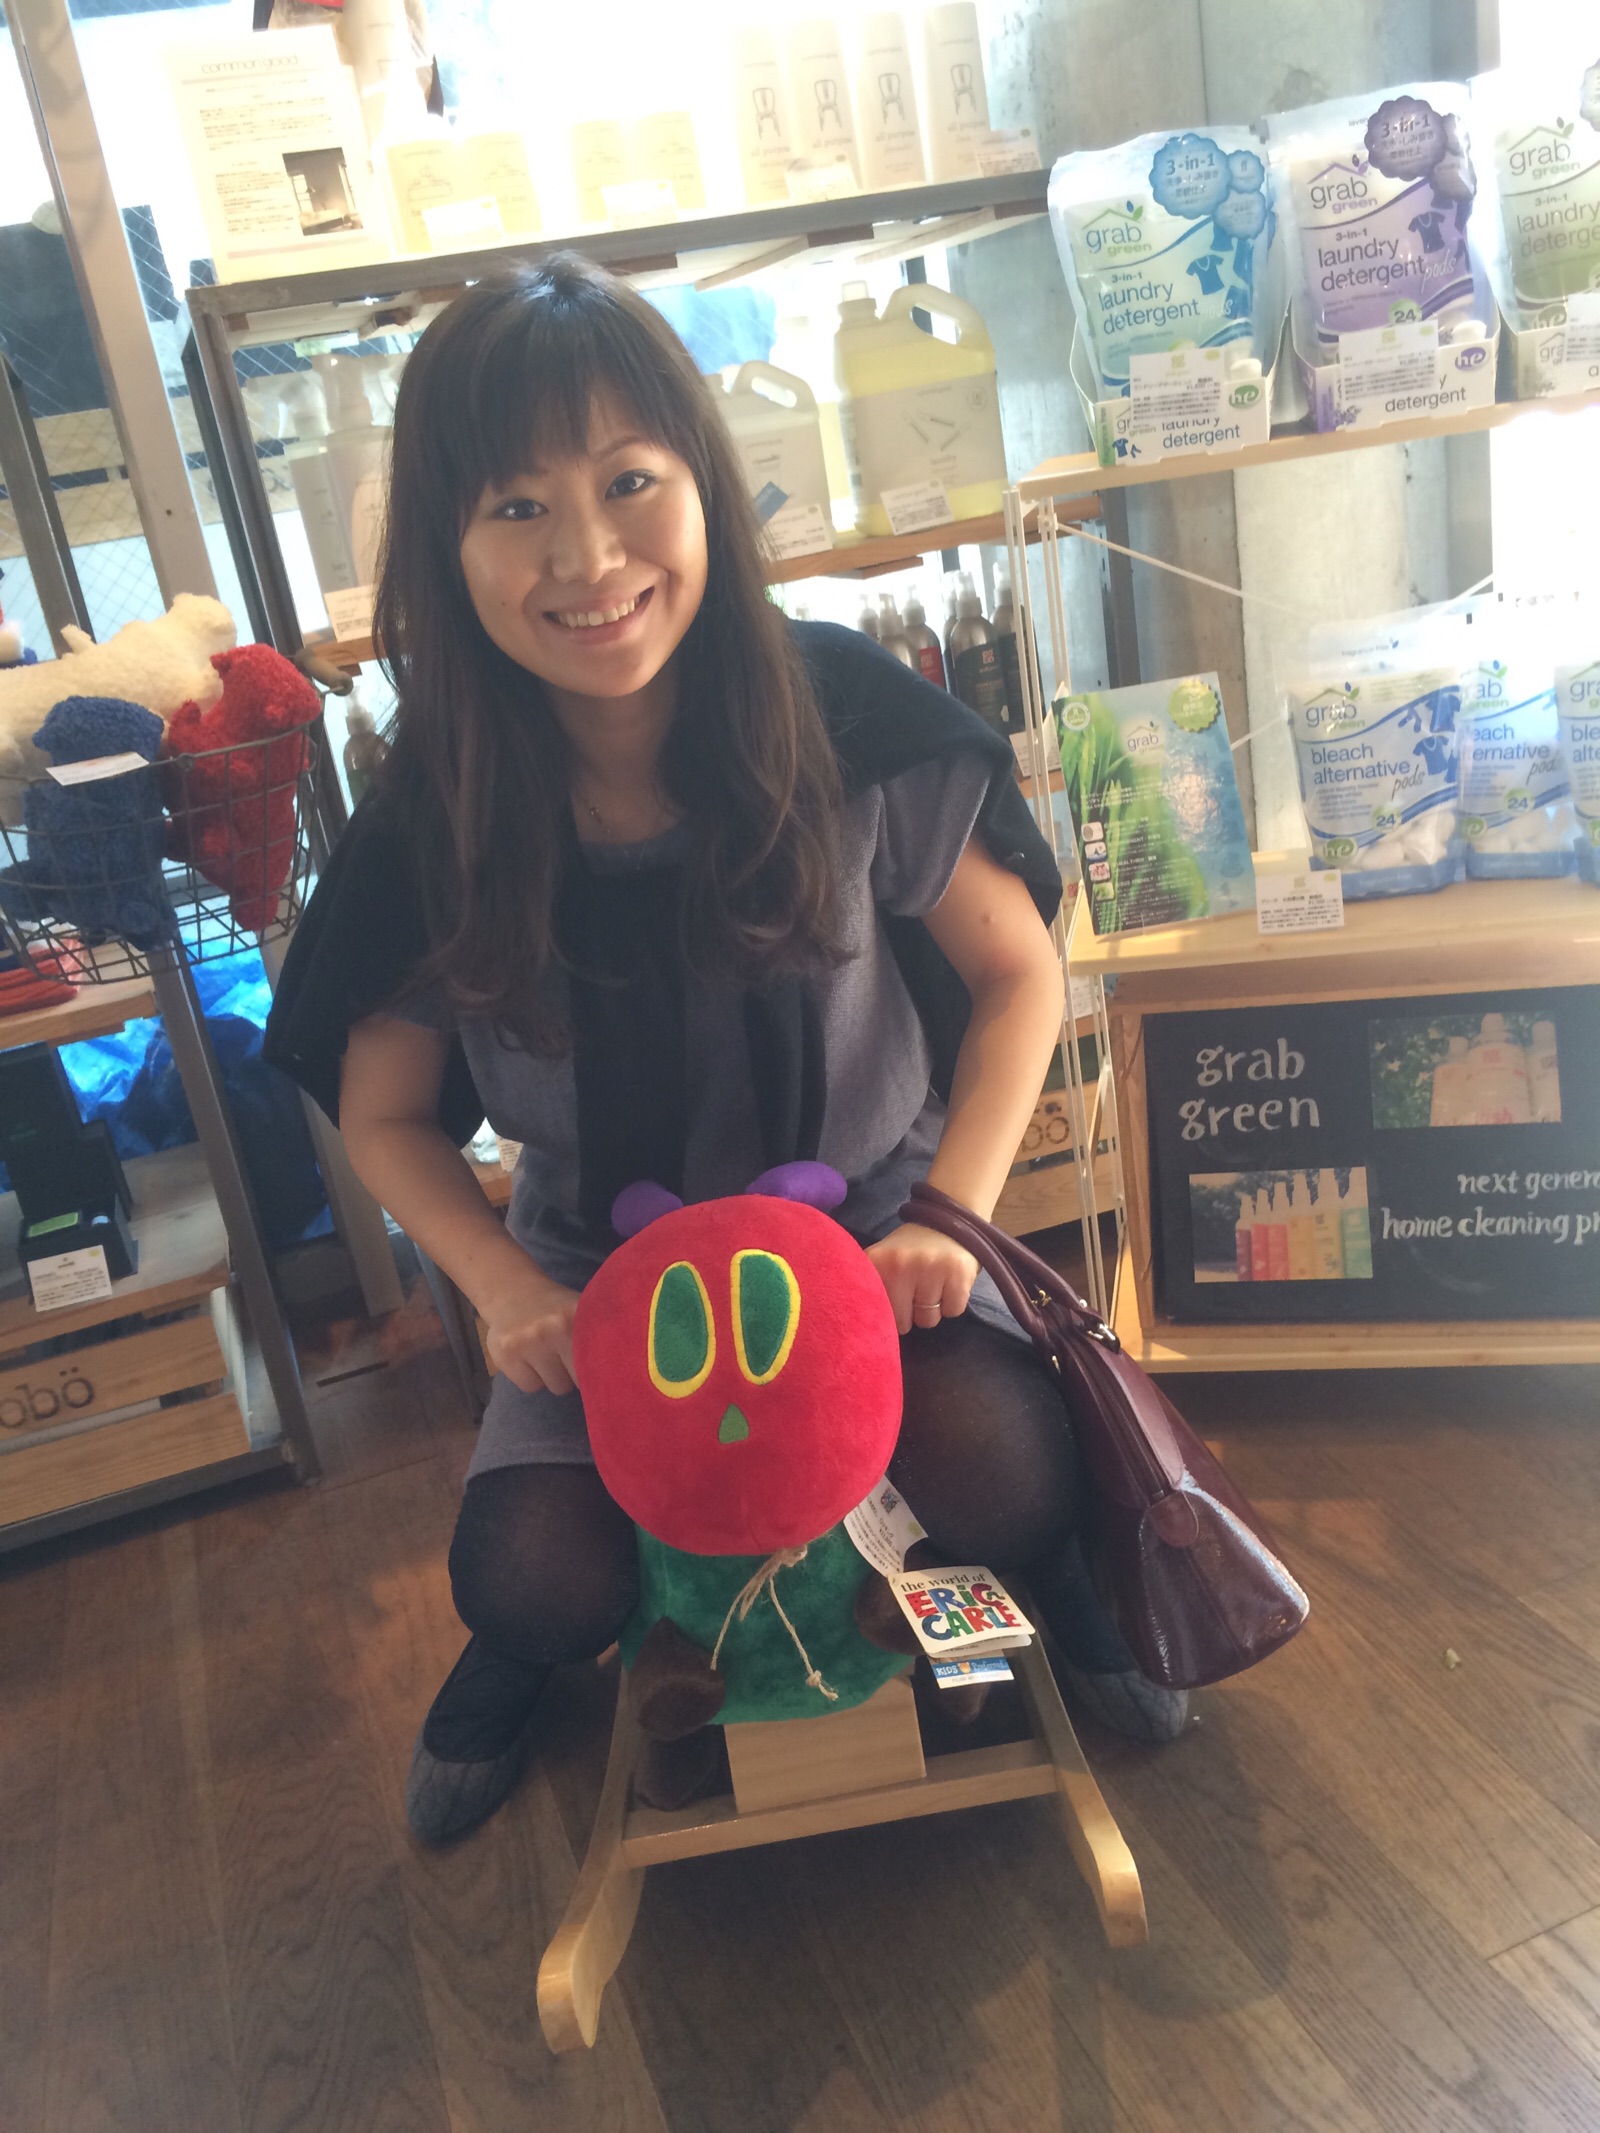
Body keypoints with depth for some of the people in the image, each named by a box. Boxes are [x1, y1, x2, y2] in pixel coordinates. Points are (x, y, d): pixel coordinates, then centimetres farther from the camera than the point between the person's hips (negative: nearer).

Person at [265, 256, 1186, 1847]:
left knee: (1002, 1484, -23)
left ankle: (1057, 1571, 17)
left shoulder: (844, 719, -19)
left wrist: (953, 1217, -16)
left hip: (870, 1217, 0)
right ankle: (521, 1655, 24)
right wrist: (505, 1291, -17)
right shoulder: (431, 829, -16)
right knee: (536, 1580, -16)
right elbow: (388, 1116, -1)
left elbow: (1018, 977, -7)